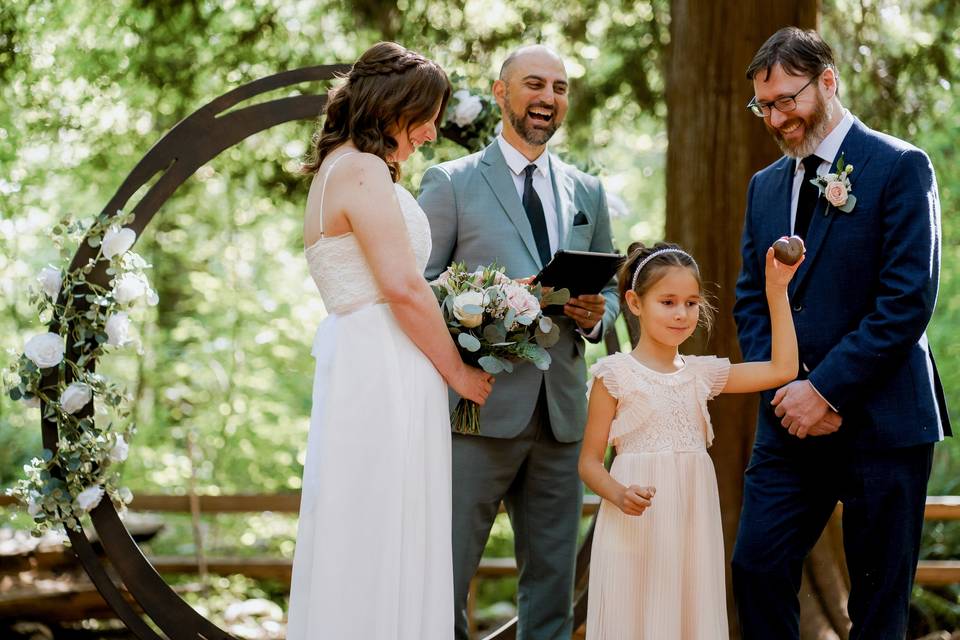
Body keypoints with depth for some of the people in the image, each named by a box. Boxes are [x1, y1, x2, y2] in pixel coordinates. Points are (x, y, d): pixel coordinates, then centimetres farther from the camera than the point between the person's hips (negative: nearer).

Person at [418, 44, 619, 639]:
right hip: (479, 409, -4)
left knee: (553, 582, 9)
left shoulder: (587, 192, 16)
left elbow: (609, 288, 21)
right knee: (445, 574, -4)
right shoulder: (450, 182, 2)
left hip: (561, 412, 5)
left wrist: (596, 314, -3)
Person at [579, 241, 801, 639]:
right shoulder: (616, 374, -4)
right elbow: (590, 462, -3)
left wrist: (776, 292, 7)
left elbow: (782, 368, 10)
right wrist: (620, 495, -23)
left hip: (692, 529, 5)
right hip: (636, 531, -5)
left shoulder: (701, 373, 10)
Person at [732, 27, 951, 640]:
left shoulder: (901, 168, -5)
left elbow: (909, 299, -13)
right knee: (757, 567, -2)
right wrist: (785, 391, -4)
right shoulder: (765, 185, 15)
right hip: (790, 422, 5)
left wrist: (826, 389, -16)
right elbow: (750, 300, 13)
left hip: (881, 422, -5)